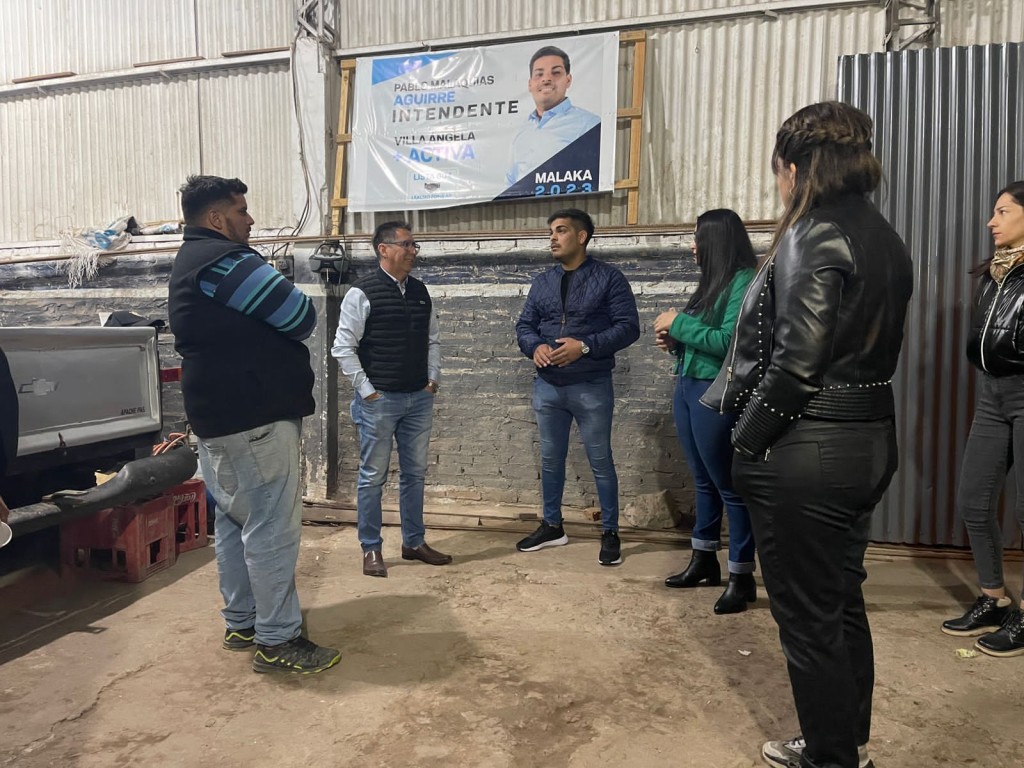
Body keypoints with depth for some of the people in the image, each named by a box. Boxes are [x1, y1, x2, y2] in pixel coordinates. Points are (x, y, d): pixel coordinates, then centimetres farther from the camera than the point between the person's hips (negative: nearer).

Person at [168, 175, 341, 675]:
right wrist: (290, 316, 5)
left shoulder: (192, 263, 19)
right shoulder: (222, 259, -14)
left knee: (236, 521, 16)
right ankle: (277, 640, 3)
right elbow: (300, 316, -15)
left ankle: (241, 622, 27)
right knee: (272, 527, -5)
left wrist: (268, 330, 4)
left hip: (219, 416, 11)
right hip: (253, 417, -11)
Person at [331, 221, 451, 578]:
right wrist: (366, 389, -11)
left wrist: (433, 379, 9)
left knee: (415, 473, 13)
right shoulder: (363, 292, -9)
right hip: (379, 401, -6)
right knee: (373, 476, 5)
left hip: (419, 399, 6)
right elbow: (343, 347, -10)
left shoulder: (420, 291, 10)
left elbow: (432, 340, 18)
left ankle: (414, 542, 28)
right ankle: (371, 549, 20)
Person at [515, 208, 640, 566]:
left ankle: (610, 533, 19)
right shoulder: (542, 282, 11)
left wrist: (585, 346, -21)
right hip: (547, 386, 5)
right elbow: (524, 326, 11)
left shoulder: (609, 278, -4)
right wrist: (535, 347, -12)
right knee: (550, 459, 14)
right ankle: (552, 526, 30)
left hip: (592, 387, -5)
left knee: (600, 460, 4)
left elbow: (628, 326, -10)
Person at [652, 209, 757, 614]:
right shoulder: (713, 281, 16)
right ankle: (704, 560, 30)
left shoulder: (745, 281, -12)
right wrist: (675, 340, 1)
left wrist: (679, 323, -13)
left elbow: (728, 343, -21)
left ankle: (741, 577, 12)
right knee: (704, 482, 17)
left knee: (730, 486, 0)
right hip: (688, 388, 9)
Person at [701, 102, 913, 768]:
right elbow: (878, 349, 11)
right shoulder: (885, 238, 11)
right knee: (844, 601, 22)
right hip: (871, 439, 10)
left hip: (808, 451, -9)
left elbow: (796, 361, -22)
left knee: (808, 615, 7)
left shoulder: (813, 235, -16)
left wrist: (747, 440, -11)